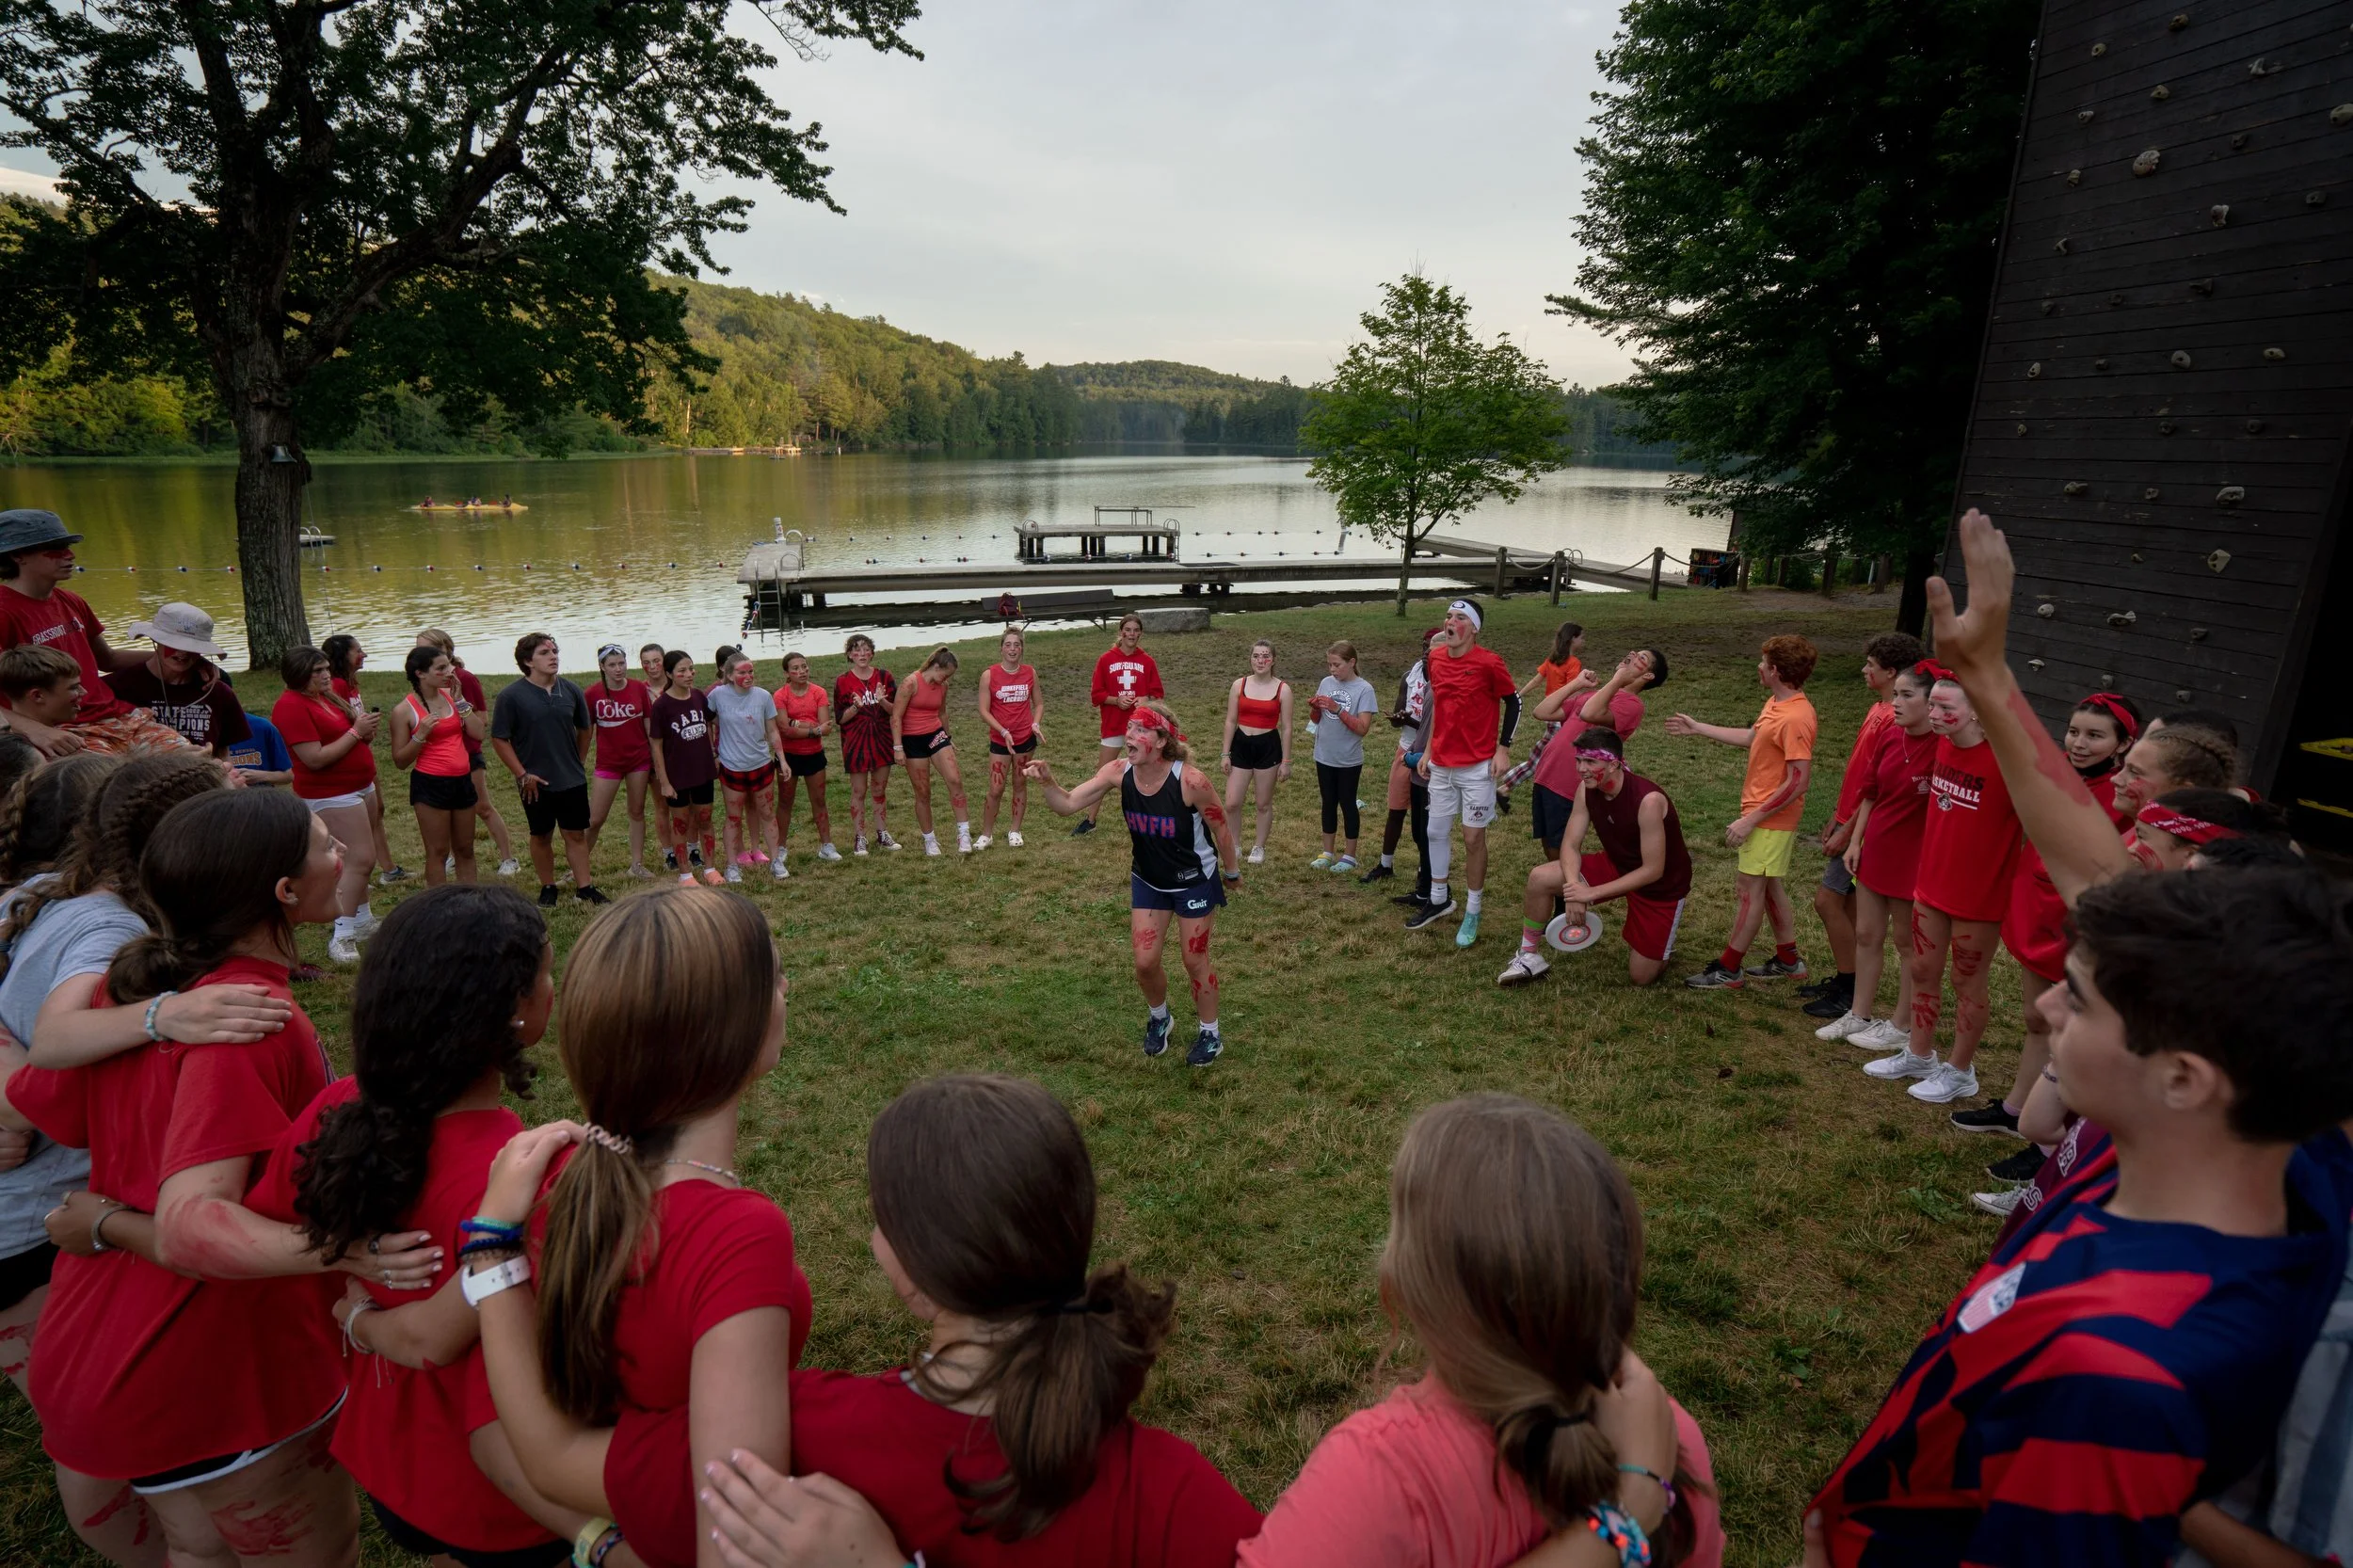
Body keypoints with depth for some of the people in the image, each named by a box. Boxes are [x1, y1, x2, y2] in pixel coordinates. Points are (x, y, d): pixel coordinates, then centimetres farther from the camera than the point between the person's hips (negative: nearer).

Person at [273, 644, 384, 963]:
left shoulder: (326, 696, 10)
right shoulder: (292, 706, -17)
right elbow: (316, 758, -23)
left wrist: (365, 730, -3)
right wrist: (355, 732, -19)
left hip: (359, 786, 9)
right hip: (332, 794, -9)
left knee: (360, 858, 16)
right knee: (360, 859, -13)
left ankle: (362, 920, 28)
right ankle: (341, 937, -8)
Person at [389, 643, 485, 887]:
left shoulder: (451, 695, 7)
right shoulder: (404, 711, -7)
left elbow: (478, 733, -1)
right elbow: (400, 761, -5)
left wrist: (459, 700, -4)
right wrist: (420, 735, -19)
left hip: (462, 780, 5)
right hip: (430, 784, -5)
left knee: (465, 849, 12)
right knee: (438, 852, 0)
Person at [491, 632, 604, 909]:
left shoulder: (570, 690, 0)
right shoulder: (511, 696, -10)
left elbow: (584, 728, 14)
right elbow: (499, 738, -8)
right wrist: (522, 774, -11)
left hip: (573, 780, 3)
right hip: (536, 782, -2)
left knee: (576, 834, 6)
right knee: (541, 836, 10)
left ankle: (584, 888, 14)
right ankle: (548, 888, 24)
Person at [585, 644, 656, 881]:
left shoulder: (639, 688, -3)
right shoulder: (593, 694, -8)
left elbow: (649, 727, 3)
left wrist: (656, 760, 4)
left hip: (639, 759, 2)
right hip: (608, 762, -2)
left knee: (637, 812, 10)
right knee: (595, 819, 0)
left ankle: (637, 865, 19)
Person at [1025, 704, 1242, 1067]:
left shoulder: (1190, 781, -31)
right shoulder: (1118, 772, -19)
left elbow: (1221, 829, -15)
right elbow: (1067, 805, -20)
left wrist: (1232, 872, -1)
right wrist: (1048, 782, -41)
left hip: (1195, 881, -4)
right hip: (1147, 881, 4)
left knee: (1195, 961, 9)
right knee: (1145, 962, 8)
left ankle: (1210, 1034, 33)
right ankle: (1159, 1018, 40)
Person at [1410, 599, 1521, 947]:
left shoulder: (1489, 663, -14)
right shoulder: (1436, 659, 3)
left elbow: (1513, 703, -4)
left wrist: (1503, 748, -9)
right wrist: (1429, 750, 14)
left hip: (1477, 766, -6)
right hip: (1441, 764, 6)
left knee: (1473, 838, 1)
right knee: (1436, 831, 13)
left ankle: (1472, 913, 14)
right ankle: (1438, 900, 30)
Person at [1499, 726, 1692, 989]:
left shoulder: (1648, 800, -34)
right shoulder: (1587, 789, -14)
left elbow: (1653, 871, -30)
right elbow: (1570, 845, -11)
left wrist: (1593, 893, -32)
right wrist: (1573, 888, -31)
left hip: (1662, 884, -5)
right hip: (1617, 865, 5)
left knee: (1641, 976, -2)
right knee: (1540, 879, -15)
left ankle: (1662, 933, 30)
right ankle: (1529, 958, 3)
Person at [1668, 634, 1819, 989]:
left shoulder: (1796, 718, -25)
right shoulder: (1776, 703, 5)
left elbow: (1798, 781, -26)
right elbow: (1752, 737, 22)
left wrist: (1750, 820, -23)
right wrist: (1697, 728, 26)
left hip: (1770, 819, -9)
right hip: (1767, 815, 9)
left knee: (1751, 890, 0)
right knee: (1771, 888, 18)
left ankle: (1727, 969, 10)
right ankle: (1787, 961, 31)